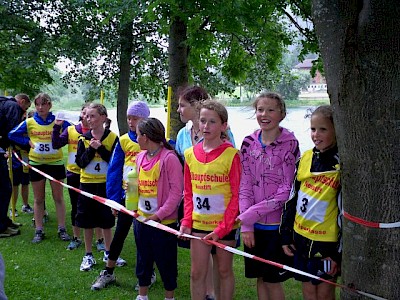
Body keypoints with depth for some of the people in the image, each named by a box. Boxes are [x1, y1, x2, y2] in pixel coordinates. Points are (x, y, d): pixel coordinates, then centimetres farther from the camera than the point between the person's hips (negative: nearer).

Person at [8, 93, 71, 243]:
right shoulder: (29, 122, -1)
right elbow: (12, 134, 7)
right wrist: (28, 141, -2)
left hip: (55, 163, -1)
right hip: (36, 163, 1)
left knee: (58, 197, 5)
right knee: (38, 199, 9)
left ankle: (62, 229, 14)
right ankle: (39, 231, 17)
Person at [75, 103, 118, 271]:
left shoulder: (112, 137, -5)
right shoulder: (84, 139, 2)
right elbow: (80, 163, -4)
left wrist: (100, 148, -18)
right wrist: (91, 149, -16)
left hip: (106, 184, -2)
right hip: (87, 183, 2)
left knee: (106, 221, 9)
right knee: (87, 221, 8)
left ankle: (108, 253, 27)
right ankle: (88, 256, 22)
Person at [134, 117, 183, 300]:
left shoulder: (169, 158, -16)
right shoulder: (140, 157, 6)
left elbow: (176, 191, -17)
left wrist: (160, 214, -18)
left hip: (164, 221, -7)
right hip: (141, 218, 7)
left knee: (166, 262, 8)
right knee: (143, 260, 19)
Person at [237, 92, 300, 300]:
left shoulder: (289, 144, -10)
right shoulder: (249, 143, 3)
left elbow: (287, 190, -14)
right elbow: (244, 185, 1)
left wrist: (251, 214, -15)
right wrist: (246, 224, -5)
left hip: (277, 224, -4)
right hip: (253, 224, 4)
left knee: (273, 280, 5)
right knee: (260, 278, 14)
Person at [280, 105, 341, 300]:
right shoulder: (305, 158, 4)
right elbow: (292, 198, 10)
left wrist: (339, 253, -12)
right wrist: (286, 235, 10)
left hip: (328, 240, -5)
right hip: (301, 236, 5)